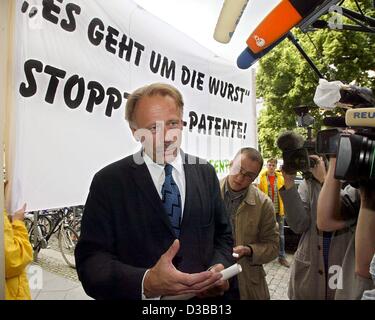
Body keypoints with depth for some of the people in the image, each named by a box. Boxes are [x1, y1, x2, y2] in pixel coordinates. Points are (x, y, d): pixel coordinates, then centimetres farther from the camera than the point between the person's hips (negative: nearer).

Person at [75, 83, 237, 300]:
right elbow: (90, 260, -17)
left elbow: (223, 236, 4)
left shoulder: (206, 173, -3)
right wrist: (146, 283, -32)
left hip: (205, 295, 4)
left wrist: (220, 269, -15)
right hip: (145, 293, -3)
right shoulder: (108, 182, -13)